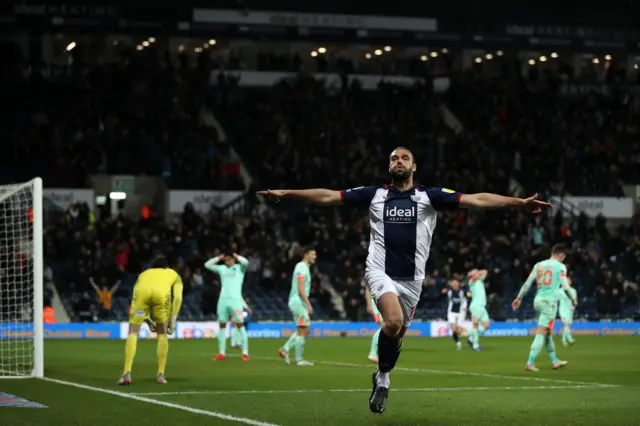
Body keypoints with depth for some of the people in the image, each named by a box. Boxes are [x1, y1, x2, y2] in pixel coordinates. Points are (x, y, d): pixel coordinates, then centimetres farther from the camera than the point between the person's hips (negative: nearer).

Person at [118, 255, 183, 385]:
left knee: (133, 333, 8)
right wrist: (172, 320, 16)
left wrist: (149, 321, 40)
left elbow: (136, 301, 36)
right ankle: (161, 375, 13)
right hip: (162, 293, -1)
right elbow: (178, 297, 18)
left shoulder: (144, 274, 43)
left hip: (142, 291, 1)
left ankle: (127, 373, -6)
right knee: (162, 334, 18)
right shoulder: (174, 274, 38)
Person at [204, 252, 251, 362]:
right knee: (222, 326, 4)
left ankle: (245, 353, -7)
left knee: (240, 326, -7)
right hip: (223, 300, 4)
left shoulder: (239, 268, 4)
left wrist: (235, 256, -3)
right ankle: (222, 353, 7)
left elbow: (245, 262, -17)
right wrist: (219, 258, 8)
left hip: (235, 300, -4)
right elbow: (207, 265, 16)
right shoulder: (222, 268, 15)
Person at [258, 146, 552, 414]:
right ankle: (383, 377, -4)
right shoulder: (374, 194, 5)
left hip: (412, 278, 2)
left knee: (398, 332, 11)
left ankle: (381, 379, 38)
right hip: (381, 271, -2)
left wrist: (520, 203, -14)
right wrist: (286, 193, 1)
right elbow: (328, 196, 6)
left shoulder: (429, 196, 2)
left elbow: (476, 200, -5)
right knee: (393, 321, -27)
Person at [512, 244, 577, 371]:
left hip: (538, 300, 6)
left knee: (548, 332, 19)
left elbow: (527, 283, 7)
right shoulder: (560, 266, -4)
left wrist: (519, 298, 14)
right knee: (541, 333, -9)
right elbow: (565, 287, -8)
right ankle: (530, 363, -16)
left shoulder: (539, 265, 10)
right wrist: (573, 299, 8)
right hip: (550, 301, -6)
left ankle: (554, 361, 30)